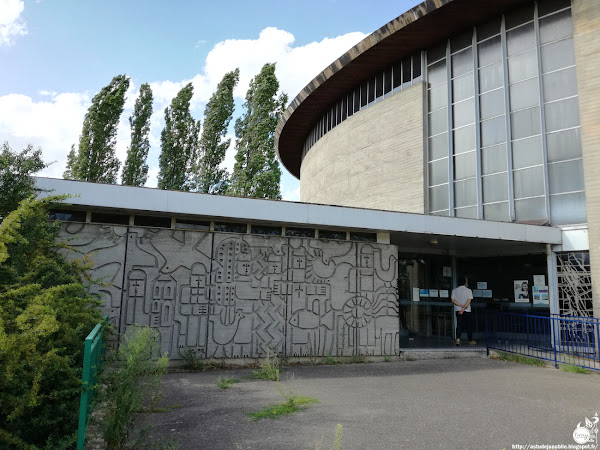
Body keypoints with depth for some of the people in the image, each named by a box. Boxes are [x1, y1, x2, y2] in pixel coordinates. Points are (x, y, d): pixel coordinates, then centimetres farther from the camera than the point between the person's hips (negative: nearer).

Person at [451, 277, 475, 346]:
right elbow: (469, 300, -13)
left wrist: (460, 305, -11)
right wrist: (463, 308, -17)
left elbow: (453, 300, -4)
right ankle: (470, 340, 20)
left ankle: (458, 339, -17)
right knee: (469, 325, 11)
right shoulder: (468, 290, -3)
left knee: (459, 325, 1)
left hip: (458, 310, 2)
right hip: (467, 310, -2)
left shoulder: (454, 290, 3)